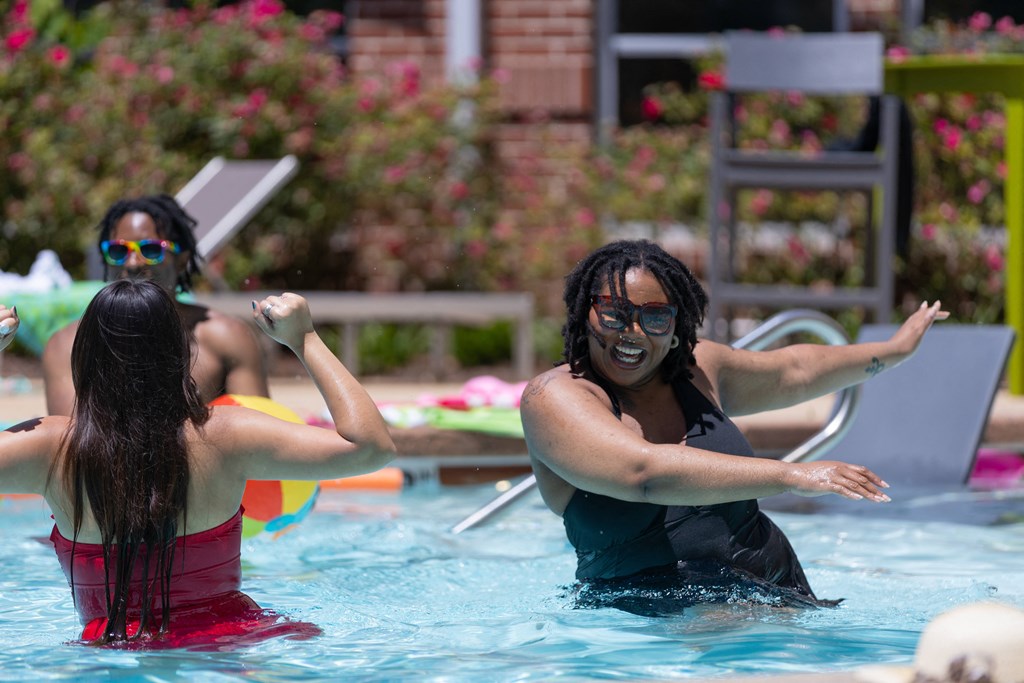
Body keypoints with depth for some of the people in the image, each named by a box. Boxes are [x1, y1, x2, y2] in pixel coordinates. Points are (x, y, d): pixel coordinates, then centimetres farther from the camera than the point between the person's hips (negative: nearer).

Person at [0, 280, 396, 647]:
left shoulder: (53, 447, -10)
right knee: (309, 633, 27)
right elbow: (372, 446, -8)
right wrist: (305, 341, -1)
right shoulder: (222, 436, -11)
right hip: (229, 640, 0)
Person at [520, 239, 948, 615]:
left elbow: (792, 370, 33)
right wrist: (791, 476, -29)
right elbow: (644, 470, -28)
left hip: (769, 591, 7)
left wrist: (893, 350, 46)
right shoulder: (553, 397, -10)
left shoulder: (696, 369, 11)